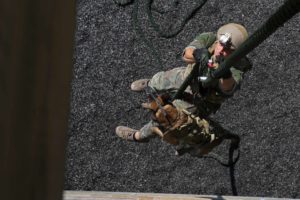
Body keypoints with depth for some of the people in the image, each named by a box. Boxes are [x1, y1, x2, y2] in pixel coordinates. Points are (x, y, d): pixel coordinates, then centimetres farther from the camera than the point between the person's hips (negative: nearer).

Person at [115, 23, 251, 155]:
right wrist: (198, 53, -73)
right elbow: (187, 54, -50)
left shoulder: (236, 69, -42)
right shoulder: (209, 38, -34)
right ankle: (150, 84, 68)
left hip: (198, 100, -3)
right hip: (187, 77, 3)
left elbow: (228, 87, -63)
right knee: (159, 82, 28)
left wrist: (225, 73, -84)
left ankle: (140, 136, 47)